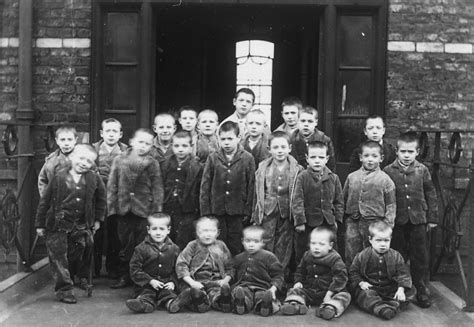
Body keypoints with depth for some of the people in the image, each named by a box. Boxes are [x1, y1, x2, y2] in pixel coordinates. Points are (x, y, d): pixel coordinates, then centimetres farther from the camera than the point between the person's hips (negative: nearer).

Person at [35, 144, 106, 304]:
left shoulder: (94, 178, -5)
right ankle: (64, 288, 10)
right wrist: (40, 224, -1)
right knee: (59, 258, 1)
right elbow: (45, 201, -3)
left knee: (77, 255, 13)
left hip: (81, 226, 2)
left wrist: (98, 219, 10)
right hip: (58, 225, -2)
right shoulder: (59, 177, -9)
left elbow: (101, 199, 11)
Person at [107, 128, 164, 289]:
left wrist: (157, 210, -4)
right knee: (125, 244, 11)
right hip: (124, 209, 2)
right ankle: (124, 275, 23)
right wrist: (111, 206, 2)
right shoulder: (119, 160, 4)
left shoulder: (152, 164, 0)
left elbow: (157, 188, 1)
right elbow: (112, 185, 6)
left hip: (144, 210, -2)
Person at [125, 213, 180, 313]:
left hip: (166, 285, 1)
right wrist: (150, 281, -12)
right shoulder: (141, 248, 1)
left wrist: (173, 282, -6)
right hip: (146, 285, -1)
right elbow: (135, 269, -1)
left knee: (168, 293, -28)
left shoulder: (174, 249, 8)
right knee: (146, 294, -29)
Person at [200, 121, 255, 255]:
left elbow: (251, 187, 0)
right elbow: (205, 187, 4)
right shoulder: (212, 158, 2)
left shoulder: (247, 158, -1)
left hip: (237, 213, -1)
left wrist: (248, 211, -2)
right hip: (216, 211, 1)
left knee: (235, 249, 7)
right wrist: (205, 212, 0)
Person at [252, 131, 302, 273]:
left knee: (283, 250, 8)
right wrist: (255, 217, 6)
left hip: (287, 215, -1)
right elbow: (257, 194, 6)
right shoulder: (263, 168, 2)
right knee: (265, 247, 3)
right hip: (267, 214, 1)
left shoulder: (296, 170, -2)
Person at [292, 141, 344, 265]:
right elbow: (297, 201, -9)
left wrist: (337, 219, 3)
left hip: (328, 223, 3)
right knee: (301, 255, 7)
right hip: (307, 224, -2)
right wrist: (299, 221, -14)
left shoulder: (333, 178, 4)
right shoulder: (302, 177, -6)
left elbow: (339, 201, 10)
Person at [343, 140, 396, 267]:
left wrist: (387, 225, -4)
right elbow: (344, 199, 14)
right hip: (353, 222, 2)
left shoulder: (385, 179, 0)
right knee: (351, 256, 7)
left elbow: (391, 205, 1)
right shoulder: (351, 177, 7)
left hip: (374, 223, -2)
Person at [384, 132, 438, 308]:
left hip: (418, 220, 1)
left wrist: (432, 218, 7)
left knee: (420, 257, 7)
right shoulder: (388, 171, -4)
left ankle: (420, 291, 20)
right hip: (397, 221, -1)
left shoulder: (422, 170, 0)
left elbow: (431, 195, 7)